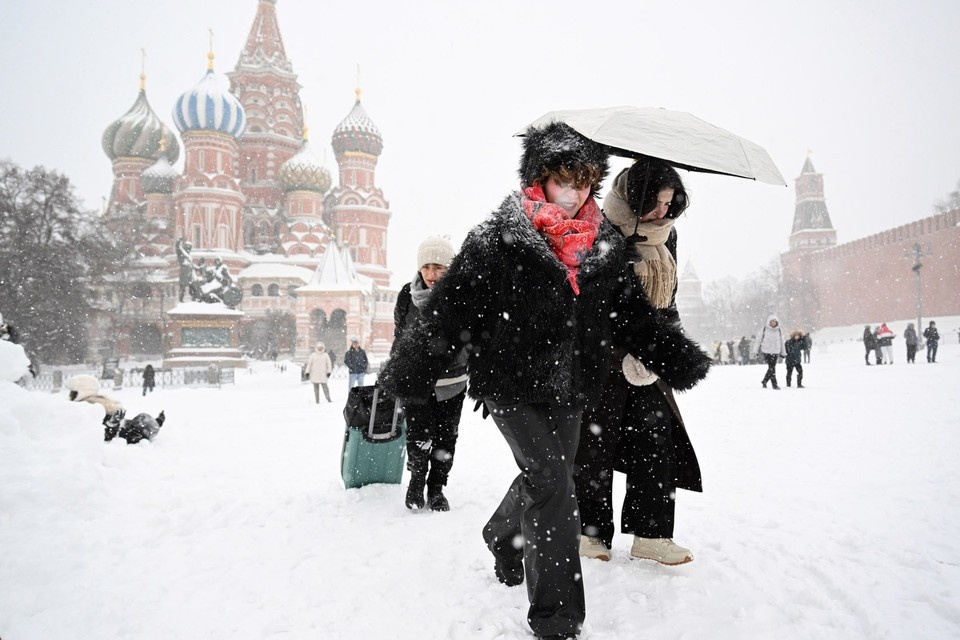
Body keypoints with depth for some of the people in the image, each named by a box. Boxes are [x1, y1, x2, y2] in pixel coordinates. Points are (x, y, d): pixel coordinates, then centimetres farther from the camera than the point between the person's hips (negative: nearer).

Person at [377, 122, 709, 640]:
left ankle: (503, 536, 51)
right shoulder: (497, 239, -11)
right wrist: (407, 373, -17)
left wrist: (679, 359, 4)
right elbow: (450, 307, -13)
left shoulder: (603, 245, 5)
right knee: (551, 483, -13)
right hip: (509, 382, -5)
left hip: (568, 387, 6)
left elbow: (632, 311, 11)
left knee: (542, 479, 18)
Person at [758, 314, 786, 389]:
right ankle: (774, 384, -5)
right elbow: (760, 340, 4)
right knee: (771, 368, -9)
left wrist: (783, 353, 15)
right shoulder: (764, 329, -1)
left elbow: (781, 342, 15)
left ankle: (764, 381, 22)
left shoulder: (779, 330, 7)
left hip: (775, 352, 3)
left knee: (772, 367, 2)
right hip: (766, 351, -3)